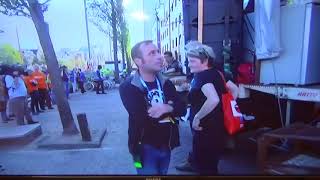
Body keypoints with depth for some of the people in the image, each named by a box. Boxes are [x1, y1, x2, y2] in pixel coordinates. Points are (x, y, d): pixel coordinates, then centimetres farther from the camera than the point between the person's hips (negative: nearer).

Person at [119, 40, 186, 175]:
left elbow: (182, 109, -4)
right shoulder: (128, 87, -16)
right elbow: (142, 119, -28)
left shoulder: (166, 83, 1)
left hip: (166, 145, 6)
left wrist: (167, 108, -26)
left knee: (162, 174, 23)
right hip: (145, 148, -5)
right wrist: (170, 109, -16)